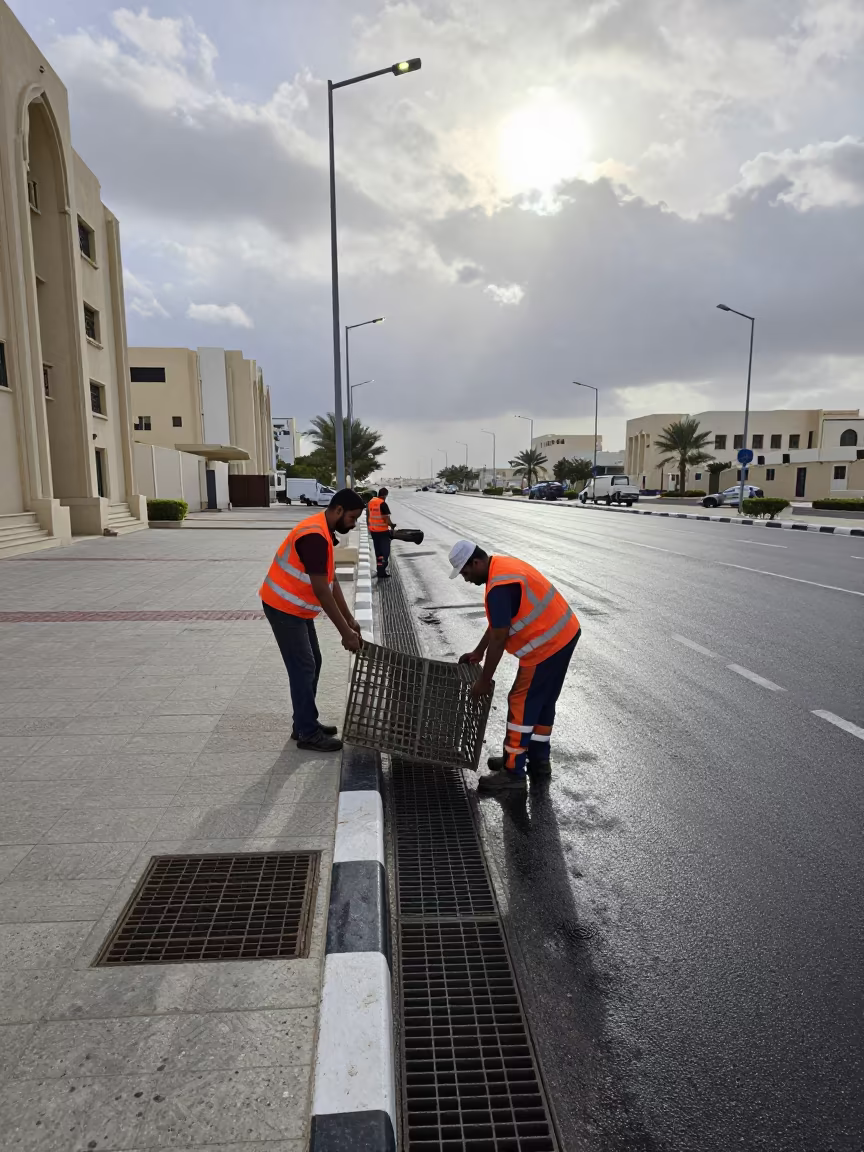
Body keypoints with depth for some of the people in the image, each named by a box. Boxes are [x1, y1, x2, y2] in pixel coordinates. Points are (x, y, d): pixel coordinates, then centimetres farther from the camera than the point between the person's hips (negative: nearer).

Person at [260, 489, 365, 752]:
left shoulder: (323, 532, 7)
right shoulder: (314, 537, -26)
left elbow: (332, 582, 10)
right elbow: (321, 591, -27)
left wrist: (350, 620, 9)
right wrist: (345, 632, -22)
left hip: (296, 607, 10)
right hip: (284, 608, -10)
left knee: (312, 663, 14)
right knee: (303, 668, -5)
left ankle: (304, 724, 24)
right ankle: (308, 734, 5)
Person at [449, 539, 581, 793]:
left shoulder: (499, 588, -24)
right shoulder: (503, 565, 9)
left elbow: (498, 639, -20)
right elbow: (498, 622, 18)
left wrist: (485, 681, -10)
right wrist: (478, 652, 22)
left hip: (548, 645, -10)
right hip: (564, 634, 10)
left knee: (521, 705, -2)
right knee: (543, 702, 20)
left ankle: (513, 773, 7)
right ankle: (539, 760, 33)